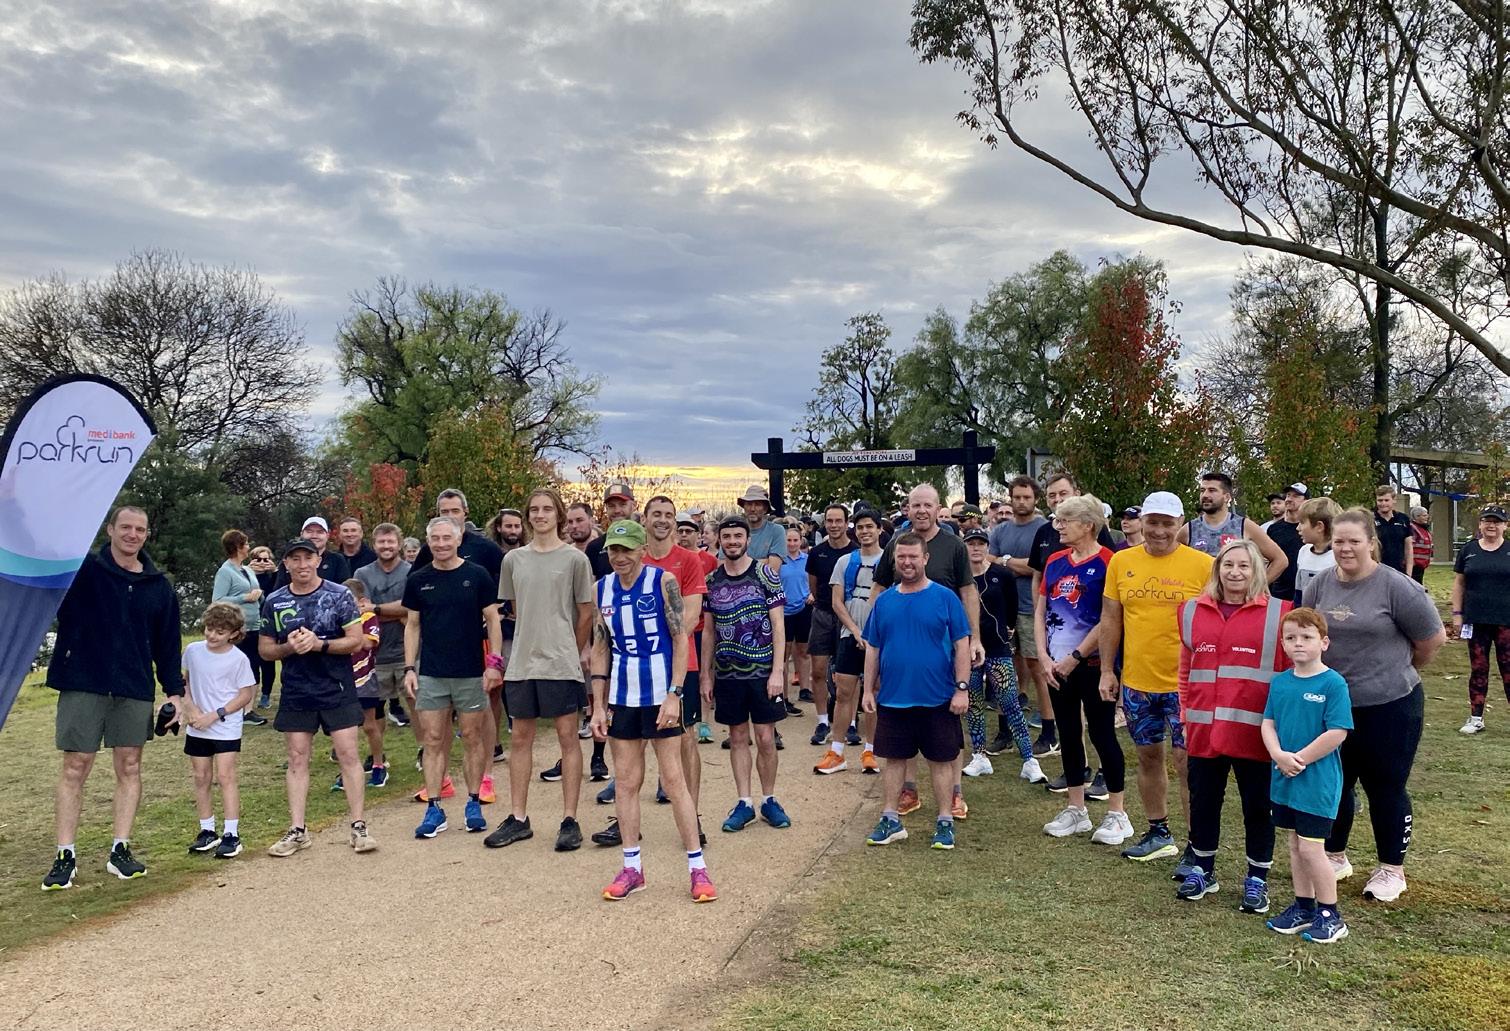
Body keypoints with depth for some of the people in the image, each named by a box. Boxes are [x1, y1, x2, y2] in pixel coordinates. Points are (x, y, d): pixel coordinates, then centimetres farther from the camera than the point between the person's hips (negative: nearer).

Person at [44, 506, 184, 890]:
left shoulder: (159, 586, 7)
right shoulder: (82, 570, -1)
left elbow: (167, 643, 11)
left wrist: (174, 691, 8)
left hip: (135, 690, 3)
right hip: (83, 686, -3)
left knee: (129, 768, 6)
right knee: (75, 769, 1)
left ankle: (120, 851, 15)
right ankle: (65, 857, 9)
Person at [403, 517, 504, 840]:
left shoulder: (477, 575, -2)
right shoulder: (418, 580, 5)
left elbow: (492, 620, 0)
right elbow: (412, 626, 10)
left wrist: (495, 662, -7)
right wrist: (409, 668, 3)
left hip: (471, 672, -2)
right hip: (430, 674, 2)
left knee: (472, 738, 5)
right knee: (433, 740, 3)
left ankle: (474, 803, 17)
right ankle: (434, 808, 10)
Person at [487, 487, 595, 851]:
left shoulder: (574, 559, -3)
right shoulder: (513, 559, 9)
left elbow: (586, 613, 2)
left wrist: (571, 652, 8)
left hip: (561, 663, -4)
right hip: (521, 663, 4)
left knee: (567, 737, 1)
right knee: (521, 738, 9)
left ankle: (570, 820, 8)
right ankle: (518, 818, 19)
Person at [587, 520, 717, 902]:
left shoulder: (663, 580, -7)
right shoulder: (602, 589, 6)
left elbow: (681, 639, -8)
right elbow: (600, 648, 10)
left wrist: (674, 695, -15)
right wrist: (598, 706, 6)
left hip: (661, 694, -4)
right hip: (622, 697, 4)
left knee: (673, 779, -2)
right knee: (626, 781, 8)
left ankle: (698, 867, 7)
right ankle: (632, 867, 19)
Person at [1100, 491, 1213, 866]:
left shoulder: (1203, 565, -7)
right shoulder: (1121, 562, 3)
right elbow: (1110, 619, 8)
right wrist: (1107, 671, 6)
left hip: (1185, 683, -4)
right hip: (1135, 681, 4)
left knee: (1187, 761, -2)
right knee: (1148, 755, 15)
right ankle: (1158, 833, 31)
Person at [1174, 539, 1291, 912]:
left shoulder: (1278, 614, -2)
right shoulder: (1192, 611, 8)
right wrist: (1186, 713, 10)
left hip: (1255, 731, -3)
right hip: (1203, 729, 3)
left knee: (1257, 805, 9)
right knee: (1203, 801, 14)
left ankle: (1257, 878, 25)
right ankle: (1202, 870, 31)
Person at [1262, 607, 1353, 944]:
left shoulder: (1333, 683, -13)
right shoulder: (1279, 682, 5)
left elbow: (1337, 732, -18)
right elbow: (1268, 723, 6)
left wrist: (1299, 759, -16)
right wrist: (1280, 756, -12)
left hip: (1318, 781, -6)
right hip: (1284, 780, 6)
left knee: (1311, 848, -3)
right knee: (1295, 845, 16)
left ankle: (1330, 915, 13)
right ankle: (1303, 907, 29)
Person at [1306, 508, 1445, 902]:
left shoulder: (1396, 586, -14)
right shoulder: (1320, 585, 1)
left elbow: (1433, 637, -6)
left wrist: (1397, 670, 8)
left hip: (1388, 706, -5)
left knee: (1385, 788, 7)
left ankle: (1392, 869, 25)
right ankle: (1335, 857, 33)